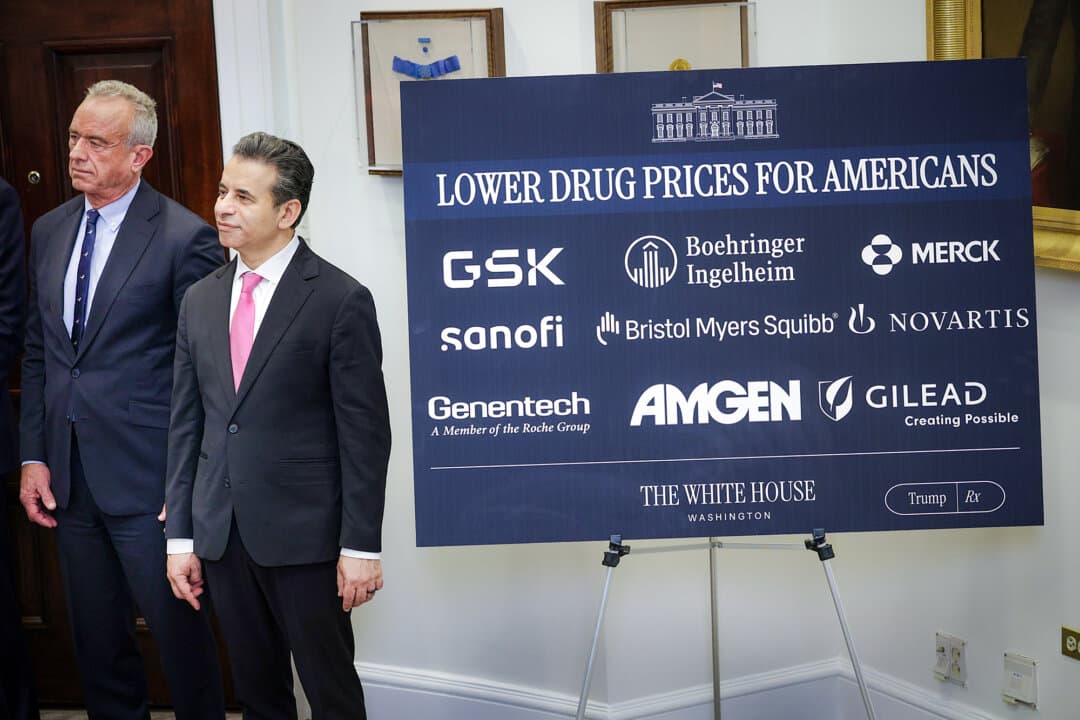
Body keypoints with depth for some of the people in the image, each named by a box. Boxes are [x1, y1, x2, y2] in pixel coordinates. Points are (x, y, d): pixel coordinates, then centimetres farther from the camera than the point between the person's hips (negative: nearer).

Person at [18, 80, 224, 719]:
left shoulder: (185, 238, -10)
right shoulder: (49, 231, 10)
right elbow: (36, 352, 14)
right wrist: (33, 457, 8)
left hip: (148, 477, -6)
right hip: (68, 476, 6)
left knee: (180, 632, 4)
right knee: (98, 643, 16)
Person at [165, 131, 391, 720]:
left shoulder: (340, 300, -9)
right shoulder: (199, 301, 8)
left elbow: (365, 431, -10)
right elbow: (186, 423, 10)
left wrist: (361, 545, -11)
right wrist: (180, 535, 8)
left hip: (304, 533, -5)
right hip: (220, 533, 5)